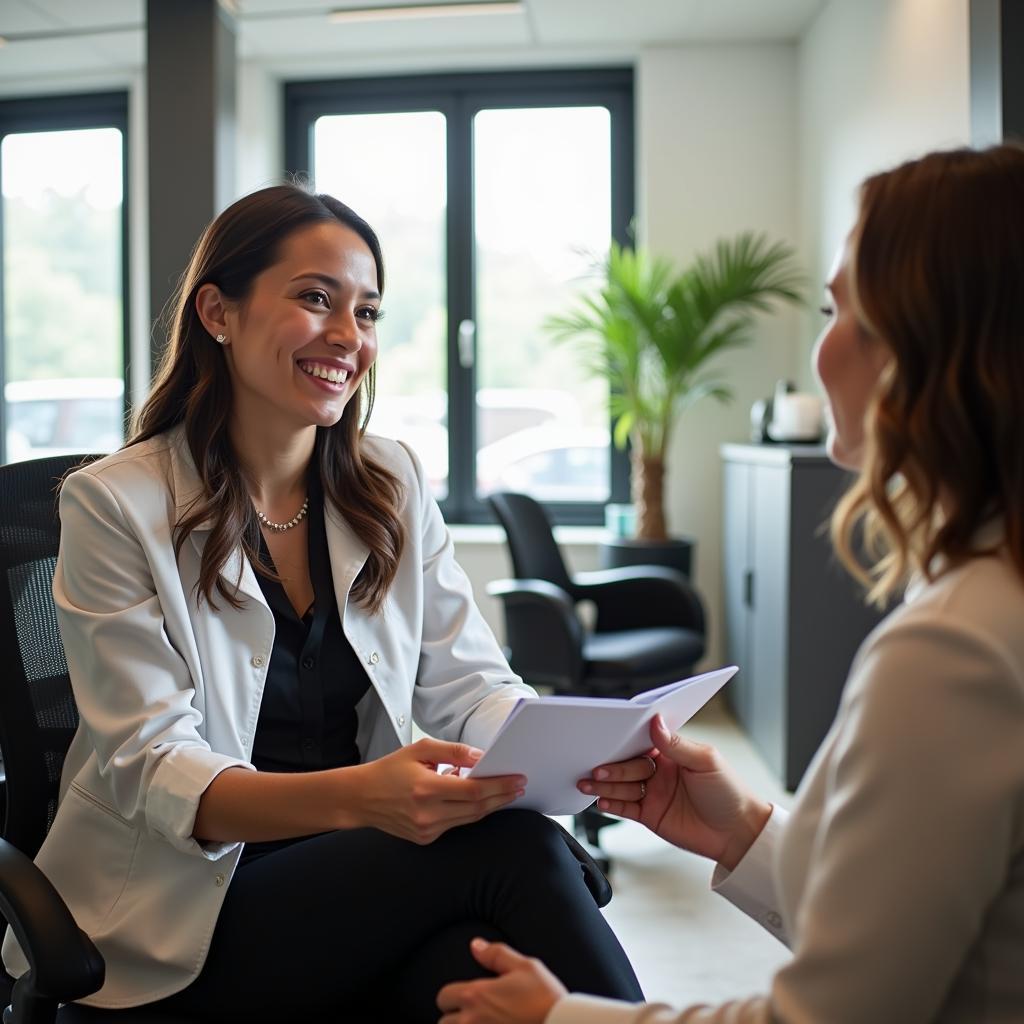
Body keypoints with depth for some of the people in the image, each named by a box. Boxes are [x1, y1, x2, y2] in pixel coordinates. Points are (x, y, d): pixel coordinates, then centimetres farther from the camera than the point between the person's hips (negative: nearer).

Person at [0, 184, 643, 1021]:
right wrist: (355, 796, -34)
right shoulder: (116, 506, -8)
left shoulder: (395, 485, 6)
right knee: (515, 849, -27)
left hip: (367, 878, 4)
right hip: (183, 913, -3)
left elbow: (468, 686, 2)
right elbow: (151, 770, -15)